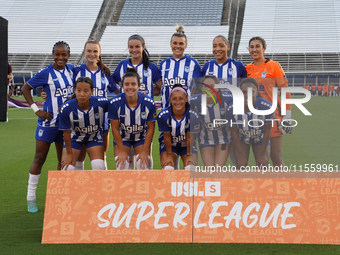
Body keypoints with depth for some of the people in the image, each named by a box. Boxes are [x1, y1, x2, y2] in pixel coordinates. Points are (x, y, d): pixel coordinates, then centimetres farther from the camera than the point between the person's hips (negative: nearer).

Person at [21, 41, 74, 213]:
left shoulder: (71, 70, 3)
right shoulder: (46, 73, -11)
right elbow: (25, 89, -6)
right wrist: (36, 110, -11)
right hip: (49, 121, -5)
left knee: (64, 159, 10)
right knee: (39, 158, -1)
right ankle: (31, 197, 7)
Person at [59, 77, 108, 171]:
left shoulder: (102, 103, -30)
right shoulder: (66, 109, -30)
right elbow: (66, 132, -16)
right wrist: (69, 153, -6)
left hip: (94, 137, 1)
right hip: (74, 137, -1)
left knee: (99, 168, -9)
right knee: (67, 168, -8)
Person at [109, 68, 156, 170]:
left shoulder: (149, 103, -23)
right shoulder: (114, 103, -24)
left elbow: (150, 128, -10)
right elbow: (115, 128, -13)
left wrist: (145, 151, -10)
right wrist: (121, 151, -11)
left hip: (142, 138, 0)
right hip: (122, 138, 0)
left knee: (143, 166, -8)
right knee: (121, 167, -9)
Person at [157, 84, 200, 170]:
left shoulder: (193, 115, -25)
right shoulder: (163, 116, -25)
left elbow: (189, 137, -15)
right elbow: (167, 136, -14)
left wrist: (189, 155, -8)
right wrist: (169, 154, -7)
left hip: (187, 145, 0)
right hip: (169, 144, 0)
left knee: (190, 169, -19)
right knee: (167, 169, -19)